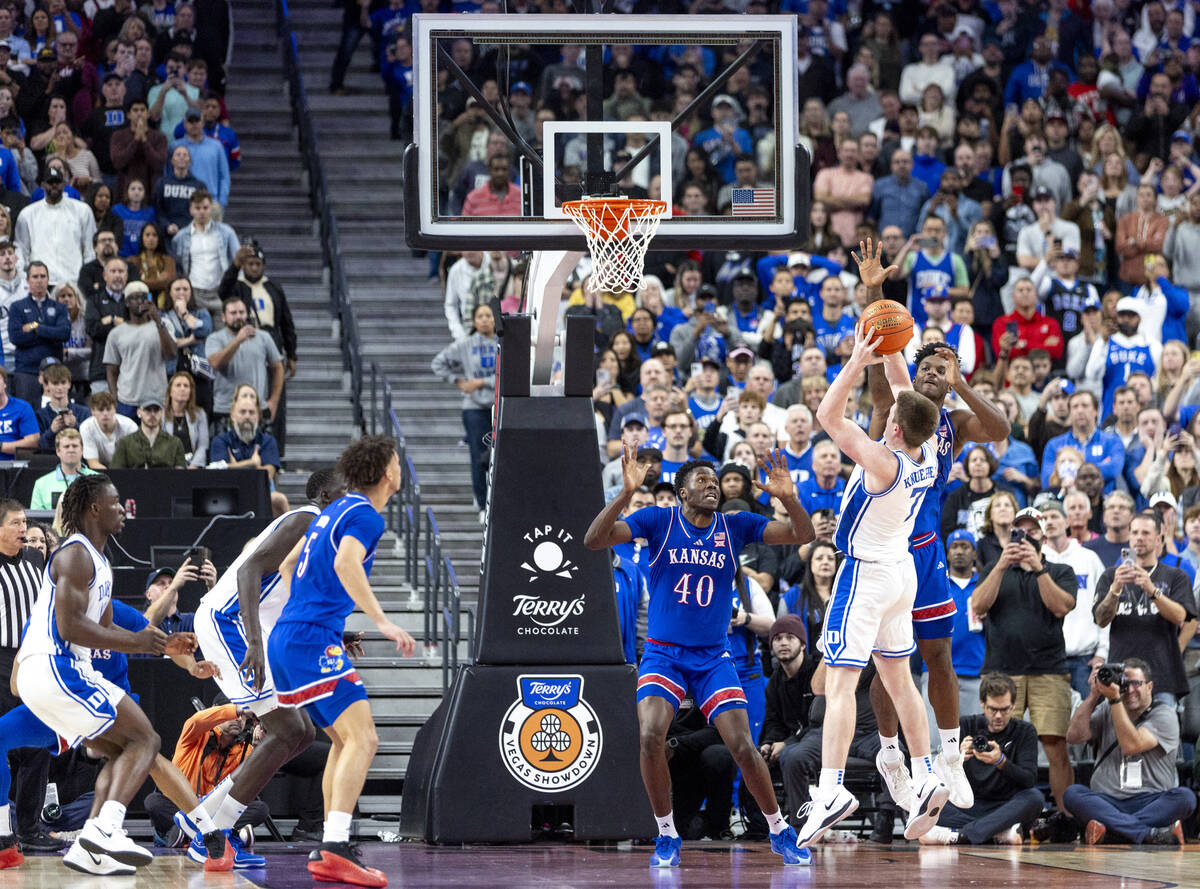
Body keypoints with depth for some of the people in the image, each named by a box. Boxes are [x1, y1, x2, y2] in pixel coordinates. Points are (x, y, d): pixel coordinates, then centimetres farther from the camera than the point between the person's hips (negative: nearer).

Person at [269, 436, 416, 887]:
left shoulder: (336, 510, 20)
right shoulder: (365, 516, -8)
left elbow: (287, 567, 30)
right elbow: (345, 564, -27)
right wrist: (382, 622, -30)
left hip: (286, 639, 10)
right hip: (314, 641, -10)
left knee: (345, 739, 18)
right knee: (362, 739, -17)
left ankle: (329, 848, 17)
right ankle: (334, 850, -28)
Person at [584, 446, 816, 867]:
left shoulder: (736, 526, 1)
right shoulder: (658, 521, -4)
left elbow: (802, 535, -5)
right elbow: (594, 539, -16)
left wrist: (788, 497, -25)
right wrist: (627, 493, -31)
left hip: (714, 656, 1)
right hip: (663, 654, -1)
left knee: (743, 747, -9)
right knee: (651, 737, -23)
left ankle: (779, 832, 13)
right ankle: (667, 836, -5)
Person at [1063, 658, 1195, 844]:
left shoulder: (1164, 715, 3)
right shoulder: (1107, 711, 17)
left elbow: (1131, 746, -12)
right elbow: (1074, 737, 3)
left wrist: (1114, 698, -14)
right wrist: (1094, 695, 0)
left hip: (1151, 801, -3)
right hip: (1107, 800, 3)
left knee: (1185, 797, -32)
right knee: (1073, 794, -28)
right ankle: (1152, 834, -39)